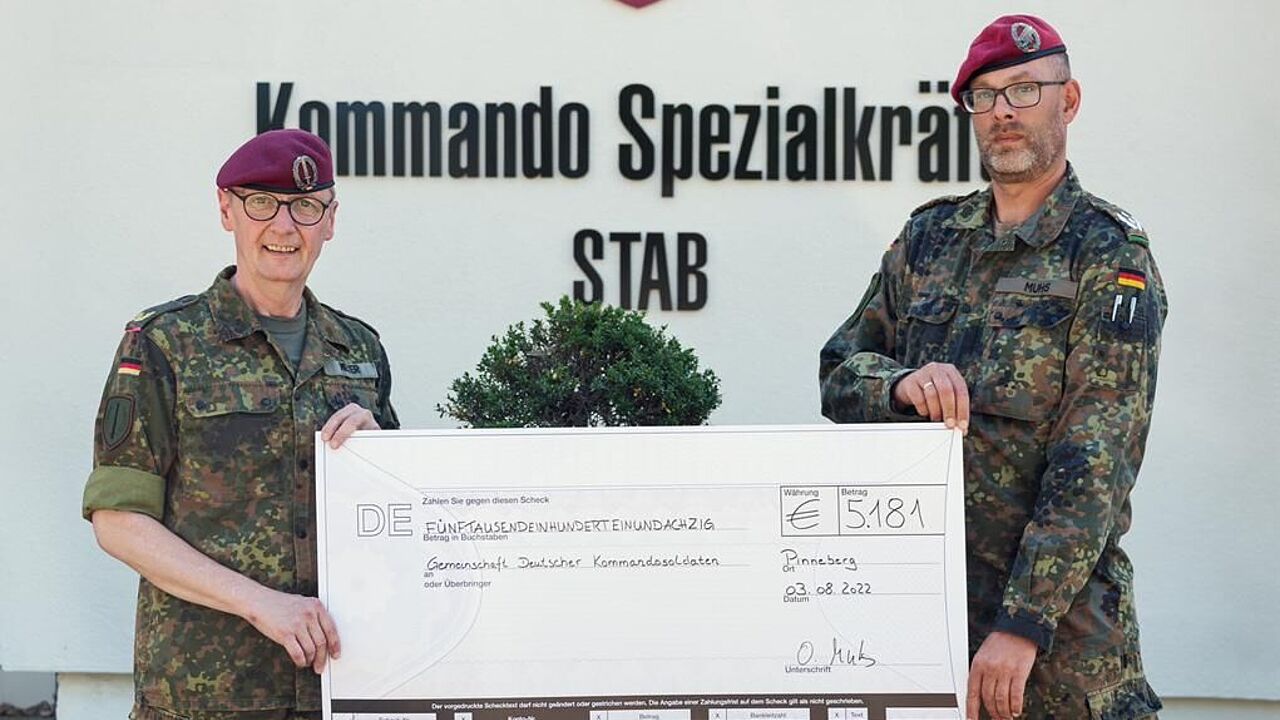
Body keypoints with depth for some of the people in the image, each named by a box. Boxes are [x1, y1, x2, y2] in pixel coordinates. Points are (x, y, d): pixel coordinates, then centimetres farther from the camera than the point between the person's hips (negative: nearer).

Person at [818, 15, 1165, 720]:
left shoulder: (1111, 256, -6)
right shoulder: (929, 237, 11)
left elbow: (1096, 465, -14)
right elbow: (839, 373, 11)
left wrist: (1022, 623, -21)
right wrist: (902, 384, -12)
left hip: (1057, 602, -4)